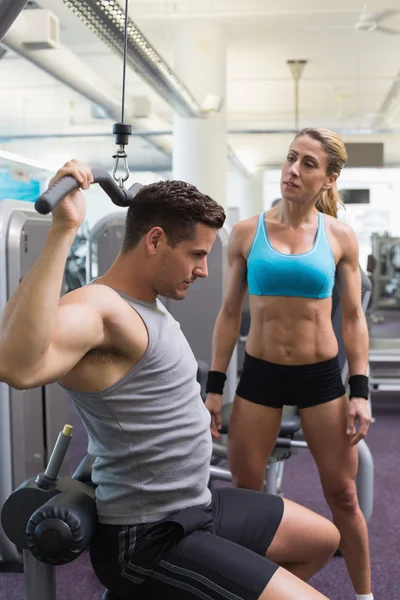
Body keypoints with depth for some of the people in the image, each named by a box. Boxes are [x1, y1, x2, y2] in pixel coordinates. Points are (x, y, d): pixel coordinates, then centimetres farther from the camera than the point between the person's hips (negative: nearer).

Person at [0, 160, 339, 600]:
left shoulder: (143, 303, 6)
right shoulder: (98, 309, -25)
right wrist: (62, 230, -49)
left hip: (196, 507, 10)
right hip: (149, 542, -10)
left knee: (322, 539, 23)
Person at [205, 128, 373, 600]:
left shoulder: (340, 237, -2)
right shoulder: (247, 232, -2)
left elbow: (353, 319, 1)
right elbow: (229, 313, 2)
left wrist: (360, 392, -5)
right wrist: (214, 387, 0)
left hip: (321, 376, 0)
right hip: (259, 374, 1)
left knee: (342, 495, 9)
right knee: (244, 489, 10)